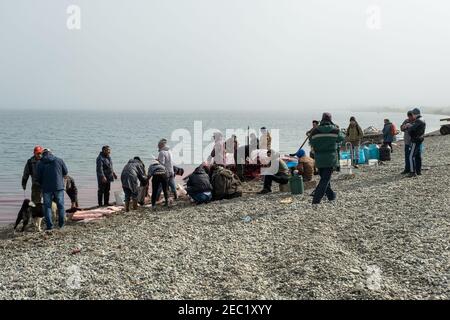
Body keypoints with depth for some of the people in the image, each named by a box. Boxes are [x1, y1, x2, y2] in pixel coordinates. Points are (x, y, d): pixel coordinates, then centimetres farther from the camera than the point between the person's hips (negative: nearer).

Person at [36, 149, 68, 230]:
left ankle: (49, 225, 3)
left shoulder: (40, 164, 1)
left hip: (47, 188, 0)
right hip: (59, 187, 1)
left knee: (47, 206, 7)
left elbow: (39, 178, 2)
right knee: (60, 205, 12)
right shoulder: (59, 160, 1)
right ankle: (61, 223, 16)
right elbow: (65, 172, 8)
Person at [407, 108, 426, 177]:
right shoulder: (422, 120, 14)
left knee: (411, 156, -9)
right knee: (418, 156, 15)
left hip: (415, 140, -10)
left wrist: (408, 127, -2)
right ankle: (418, 171, 21)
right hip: (420, 140, 10)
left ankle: (413, 172, -11)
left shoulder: (418, 121, -19)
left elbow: (412, 129, -24)